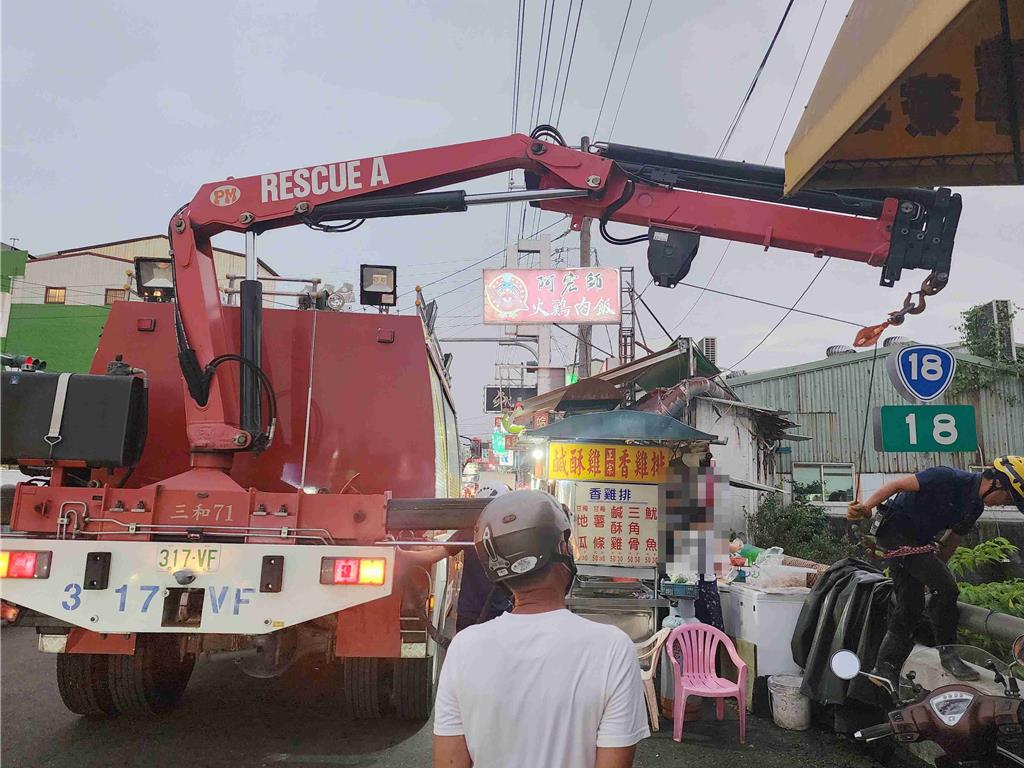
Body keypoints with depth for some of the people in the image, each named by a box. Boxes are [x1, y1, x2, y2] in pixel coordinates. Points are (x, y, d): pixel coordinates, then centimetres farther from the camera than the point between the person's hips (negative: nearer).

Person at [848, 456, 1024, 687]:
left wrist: (937, 571, 16)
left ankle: (883, 672, 10)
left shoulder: (975, 507, 9)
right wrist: (865, 507, -29)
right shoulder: (950, 478, -18)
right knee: (946, 589, -16)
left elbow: (951, 541, 16)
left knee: (909, 608, 6)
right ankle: (948, 654, -2)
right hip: (896, 528, -9)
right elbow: (898, 484, -20)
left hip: (916, 540, 10)